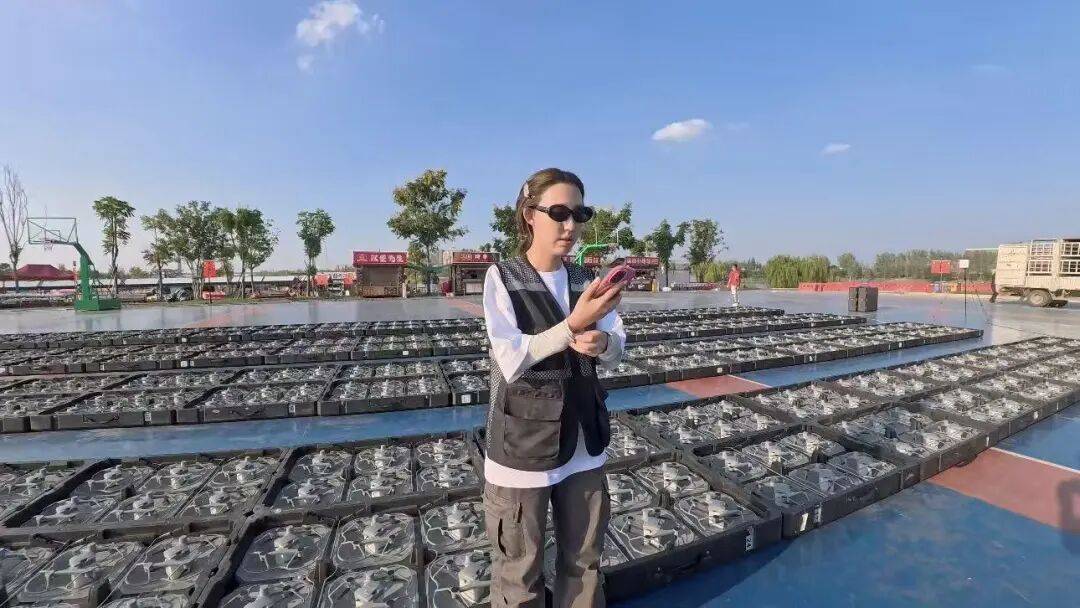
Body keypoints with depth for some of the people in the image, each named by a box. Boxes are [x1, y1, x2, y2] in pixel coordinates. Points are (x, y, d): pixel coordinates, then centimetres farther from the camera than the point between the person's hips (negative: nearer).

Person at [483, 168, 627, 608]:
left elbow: (616, 350, 2)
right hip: (524, 444, -4)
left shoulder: (585, 280, 3)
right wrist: (573, 325, -28)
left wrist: (601, 343, -21)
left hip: (584, 443, 5)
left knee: (584, 560, 22)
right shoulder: (502, 278, -11)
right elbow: (511, 362, -19)